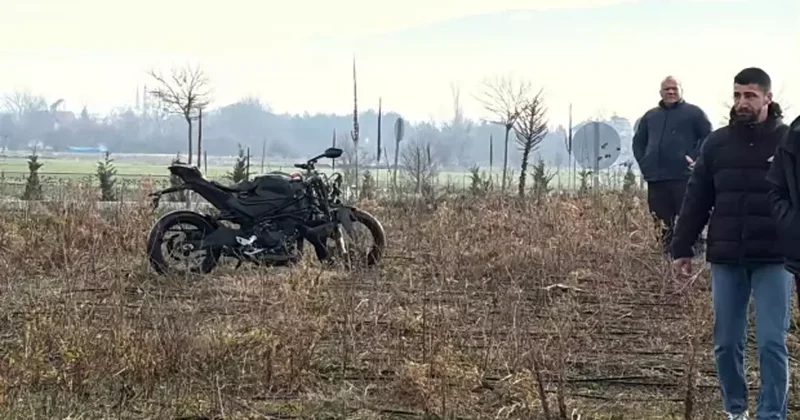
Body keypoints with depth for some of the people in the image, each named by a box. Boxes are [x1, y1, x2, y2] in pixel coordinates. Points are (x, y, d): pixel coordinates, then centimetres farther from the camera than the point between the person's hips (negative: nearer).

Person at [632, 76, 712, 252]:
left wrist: (694, 157, -9)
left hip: (683, 176, -5)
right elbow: (638, 141, 26)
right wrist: (643, 162, 11)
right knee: (663, 223, 6)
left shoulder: (693, 112, 6)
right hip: (655, 178, 5)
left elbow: (708, 137, 1)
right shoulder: (650, 116, 20)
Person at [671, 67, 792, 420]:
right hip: (726, 260, 3)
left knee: (771, 343, -6)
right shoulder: (717, 143, 5)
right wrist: (682, 248, 6)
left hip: (773, 260, -3)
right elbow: (696, 200, 8)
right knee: (726, 344, 10)